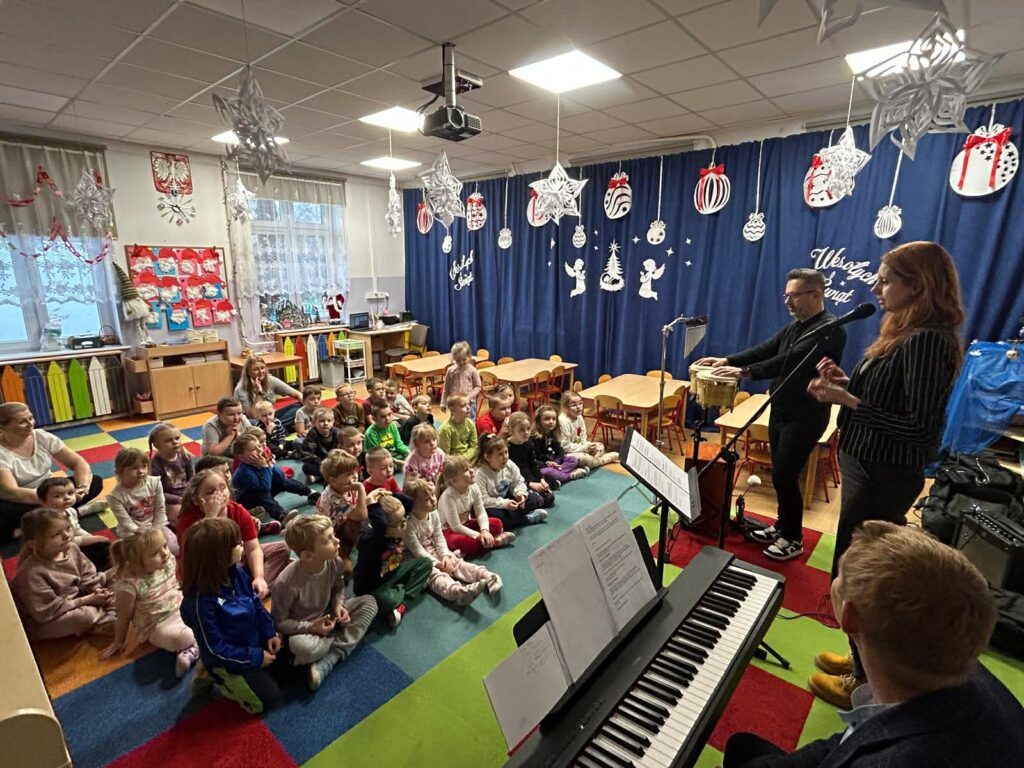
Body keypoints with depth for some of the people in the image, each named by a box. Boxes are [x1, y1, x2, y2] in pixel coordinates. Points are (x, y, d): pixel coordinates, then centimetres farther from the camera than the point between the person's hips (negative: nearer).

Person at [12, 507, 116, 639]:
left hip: (72, 601, 7)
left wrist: (99, 590, -17)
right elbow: (46, 611, -27)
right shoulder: (33, 572, -31)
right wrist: (88, 600, -24)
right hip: (41, 623, -7)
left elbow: (88, 576, 2)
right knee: (81, 617, -30)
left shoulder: (72, 548, -11)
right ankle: (106, 617, -5)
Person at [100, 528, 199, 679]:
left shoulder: (169, 561, -13)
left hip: (180, 608, 7)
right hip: (157, 625, -7)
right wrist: (119, 642, 4)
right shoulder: (130, 584, -28)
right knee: (179, 638, -33)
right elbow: (124, 616, -10)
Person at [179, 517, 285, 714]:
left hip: (256, 643, 7)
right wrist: (255, 658, -20)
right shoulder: (201, 599, -33)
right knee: (269, 698, -3)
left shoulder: (236, 573, -13)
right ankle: (221, 679, 13)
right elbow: (215, 649, -25)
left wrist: (270, 633, -6)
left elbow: (256, 604, 3)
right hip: (229, 660, -6)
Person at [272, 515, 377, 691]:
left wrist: (339, 604, -16)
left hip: (328, 616, 6)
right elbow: (278, 622, -17)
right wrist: (310, 627, -26)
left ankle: (328, 661, -20)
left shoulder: (335, 563, -18)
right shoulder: (286, 583, -32)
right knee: (302, 647, -40)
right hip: (302, 628, -6)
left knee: (369, 602, -13)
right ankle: (344, 635, -7)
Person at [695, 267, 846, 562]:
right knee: (781, 474, 15)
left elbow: (791, 361, -30)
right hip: (781, 412, 8)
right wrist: (727, 360, -5)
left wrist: (744, 371, -37)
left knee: (784, 475, -4)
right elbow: (764, 350, 8)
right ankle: (782, 526, 31)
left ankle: (794, 539, 13)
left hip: (805, 417, -8)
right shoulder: (793, 327, 12)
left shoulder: (831, 329, -18)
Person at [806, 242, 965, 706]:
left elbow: (919, 428, -25)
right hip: (869, 469, 10)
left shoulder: (928, 341, -21)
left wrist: (845, 400, -28)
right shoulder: (905, 334, 10)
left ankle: (867, 681, 24)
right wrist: (846, 381, 1)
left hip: (884, 477, -10)